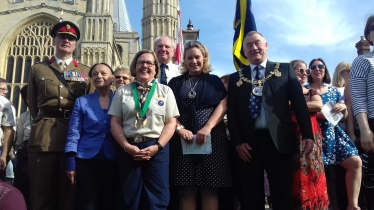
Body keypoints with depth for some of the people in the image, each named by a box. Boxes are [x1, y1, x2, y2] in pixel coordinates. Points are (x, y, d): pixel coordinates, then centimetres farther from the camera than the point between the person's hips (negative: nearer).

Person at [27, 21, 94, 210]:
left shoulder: (85, 72, 12)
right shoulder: (37, 69, 14)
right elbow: (32, 104, 17)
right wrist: (44, 123, 13)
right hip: (43, 136, 1)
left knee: (69, 192, 5)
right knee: (41, 193, 3)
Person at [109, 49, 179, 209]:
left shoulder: (165, 91, 7)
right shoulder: (122, 91, 9)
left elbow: (171, 122, 1)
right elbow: (115, 122, 4)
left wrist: (157, 147, -11)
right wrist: (126, 146, -9)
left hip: (157, 149, -1)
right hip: (129, 149, 1)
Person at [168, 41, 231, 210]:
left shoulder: (214, 80, 12)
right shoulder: (175, 83, 13)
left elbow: (223, 105, -1)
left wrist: (207, 127, -15)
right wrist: (180, 128, -14)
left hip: (211, 136, -1)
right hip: (183, 138, 1)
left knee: (209, 188, -1)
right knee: (186, 190, 0)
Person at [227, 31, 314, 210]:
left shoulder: (284, 70, 9)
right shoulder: (236, 78, 12)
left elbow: (299, 103, 2)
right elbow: (232, 114, 8)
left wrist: (307, 134, -8)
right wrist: (238, 143, -4)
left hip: (279, 140, -1)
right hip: (248, 143, 2)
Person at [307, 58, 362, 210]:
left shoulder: (334, 91, 15)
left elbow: (344, 117, 17)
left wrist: (343, 108, -6)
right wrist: (318, 114, -19)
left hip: (333, 134, 4)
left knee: (355, 162, -11)